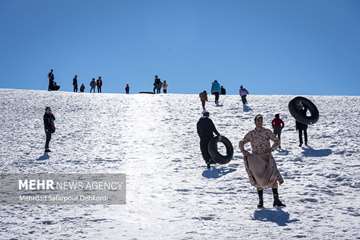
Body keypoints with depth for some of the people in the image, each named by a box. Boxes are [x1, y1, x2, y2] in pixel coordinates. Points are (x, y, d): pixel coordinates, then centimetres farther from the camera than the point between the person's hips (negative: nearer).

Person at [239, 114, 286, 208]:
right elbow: (241, 143, 7)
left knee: (273, 177, -12)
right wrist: (243, 151, -13)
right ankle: (260, 201, 8)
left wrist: (271, 148, -14)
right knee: (259, 180, -1)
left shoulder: (267, 132, 4)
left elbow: (276, 141, 4)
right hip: (256, 159, 0)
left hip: (267, 158, 0)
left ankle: (276, 200, -8)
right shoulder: (251, 134, 5)